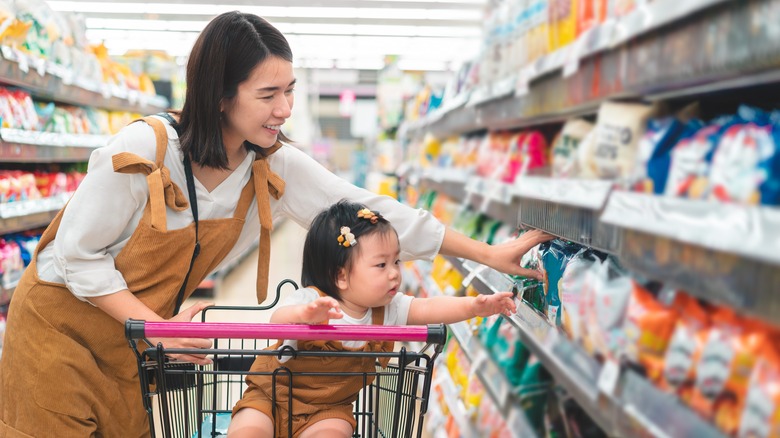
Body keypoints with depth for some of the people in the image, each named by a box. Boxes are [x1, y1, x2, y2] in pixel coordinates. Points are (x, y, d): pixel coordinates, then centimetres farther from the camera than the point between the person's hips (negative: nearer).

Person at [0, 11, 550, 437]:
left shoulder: (276, 168, -12)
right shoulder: (145, 150, -27)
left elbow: (369, 211, -11)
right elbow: (78, 252, -20)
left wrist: (487, 253, -11)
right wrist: (158, 327, -28)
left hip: (135, 339, 4)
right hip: (62, 321, -4)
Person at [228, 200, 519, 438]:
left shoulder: (386, 309, -6)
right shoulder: (310, 300, -22)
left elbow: (428, 309, -15)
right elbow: (278, 320, -39)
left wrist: (474, 306, -32)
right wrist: (305, 315, -63)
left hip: (327, 408, 3)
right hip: (272, 394, -3)